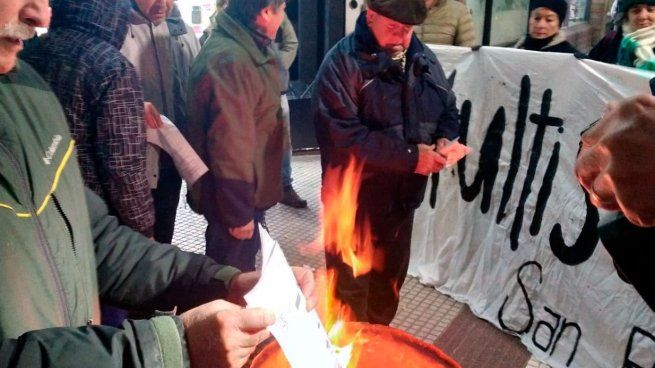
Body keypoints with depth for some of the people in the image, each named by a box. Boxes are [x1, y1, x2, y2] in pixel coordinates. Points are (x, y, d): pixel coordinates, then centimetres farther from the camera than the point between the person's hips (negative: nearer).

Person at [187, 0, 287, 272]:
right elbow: (229, 145, -27)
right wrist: (239, 212, -20)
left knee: (243, 264, 26)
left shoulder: (247, 48, 6)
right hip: (235, 193, -9)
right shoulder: (229, 60, -27)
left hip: (246, 188, 9)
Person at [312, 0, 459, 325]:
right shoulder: (342, 63, -17)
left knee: (390, 280, 24)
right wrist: (410, 156, -27)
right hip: (354, 201, -6)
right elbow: (342, 138, -27)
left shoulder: (423, 57, 5)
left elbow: (448, 108, 13)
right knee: (351, 288, 11)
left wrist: (445, 137, -10)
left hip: (402, 195, 7)